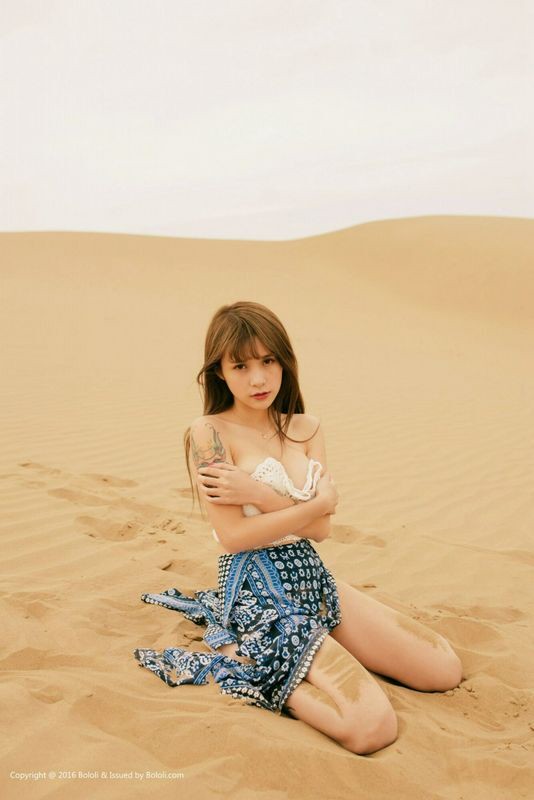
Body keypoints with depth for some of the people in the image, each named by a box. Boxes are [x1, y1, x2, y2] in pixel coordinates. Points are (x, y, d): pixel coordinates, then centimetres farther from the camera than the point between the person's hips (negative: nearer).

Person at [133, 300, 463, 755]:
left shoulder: (306, 428, 6)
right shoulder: (208, 434, -11)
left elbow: (321, 529, -3)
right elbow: (235, 536, -17)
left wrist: (256, 492, -17)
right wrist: (319, 502, -12)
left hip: (313, 578, 7)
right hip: (258, 594, -7)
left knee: (446, 670, 8)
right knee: (373, 728, -21)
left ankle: (300, 653, 18)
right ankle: (245, 664, 0)